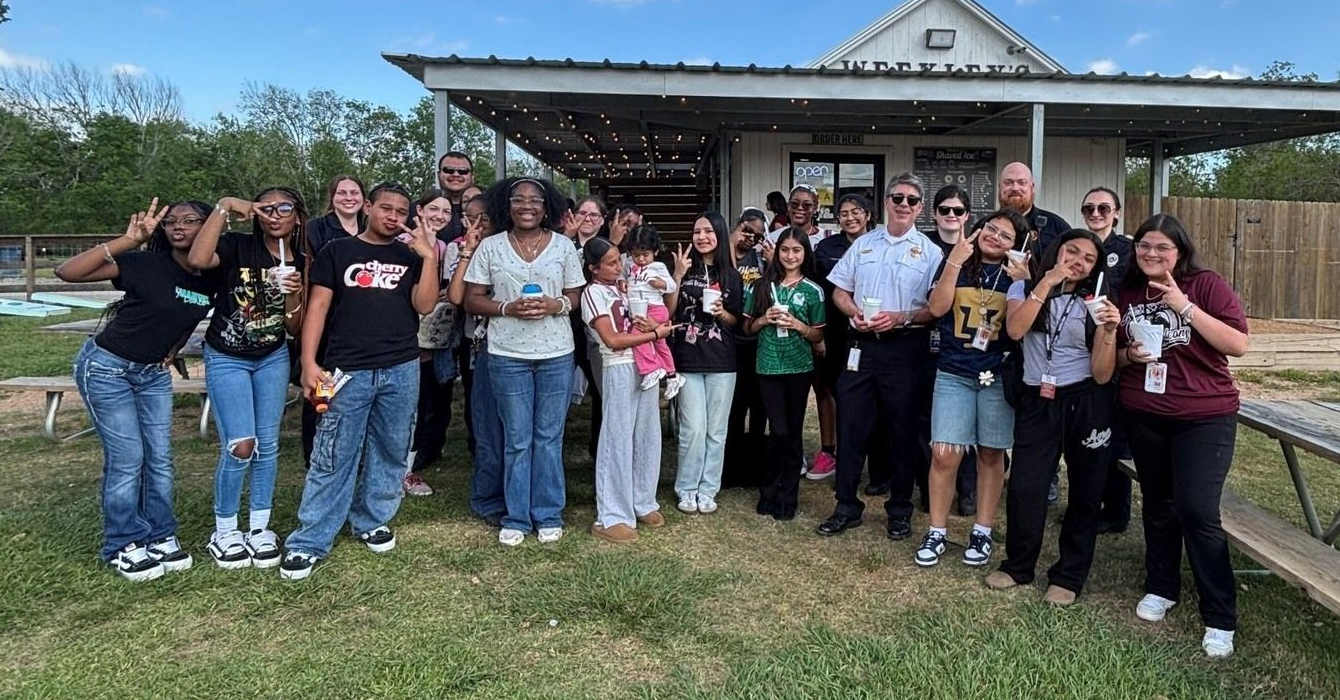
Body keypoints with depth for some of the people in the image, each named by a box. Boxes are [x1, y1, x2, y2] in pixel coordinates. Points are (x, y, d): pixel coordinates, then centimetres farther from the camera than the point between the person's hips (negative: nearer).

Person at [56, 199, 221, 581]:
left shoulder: (211, 279, -5)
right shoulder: (144, 264, -20)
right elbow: (67, 272, -28)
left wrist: (171, 352, 4)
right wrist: (128, 240, -34)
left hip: (154, 373, 5)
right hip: (107, 367, -5)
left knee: (160, 458, 6)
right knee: (127, 458, -4)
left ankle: (160, 538, 20)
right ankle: (124, 547, 11)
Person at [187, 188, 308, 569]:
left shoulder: (302, 263, -2)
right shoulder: (238, 246, -13)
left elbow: (294, 330, 0)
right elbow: (197, 260, -36)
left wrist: (293, 295, -20)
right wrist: (224, 207, -30)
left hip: (273, 358, 4)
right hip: (226, 359, -4)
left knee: (267, 445, 5)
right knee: (240, 446, -10)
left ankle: (259, 527, 20)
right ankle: (223, 531, 10)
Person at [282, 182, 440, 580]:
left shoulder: (410, 257, 12)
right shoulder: (337, 252, 7)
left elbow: (424, 305, -1)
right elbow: (318, 307, 2)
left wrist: (429, 257, -10)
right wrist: (309, 363, -7)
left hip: (401, 370, 3)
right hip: (348, 371, -2)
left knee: (389, 452, 10)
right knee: (332, 458, -2)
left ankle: (372, 521, 27)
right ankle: (308, 543, 5)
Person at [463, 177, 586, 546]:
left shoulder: (564, 246, 4)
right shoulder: (489, 247, 2)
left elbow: (578, 297, 7)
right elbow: (472, 300, 1)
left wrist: (556, 305, -14)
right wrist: (507, 308, -16)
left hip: (556, 354, 1)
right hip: (508, 355, -1)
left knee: (549, 437, 8)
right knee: (517, 440, 6)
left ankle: (548, 515, 20)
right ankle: (516, 518, 18)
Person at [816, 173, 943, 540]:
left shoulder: (929, 252, 1)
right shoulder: (863, 244, 11)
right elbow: (840, 290, 13)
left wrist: (901, 318, -18)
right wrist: (854, 312, -7)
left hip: (905, 348, -3)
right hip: (861, 344, 3)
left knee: (903, 430, 6)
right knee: (850, 425, 5)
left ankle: (899, 510, 22)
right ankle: (846, 507, 18)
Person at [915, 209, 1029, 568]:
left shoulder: (1016, 274, 4)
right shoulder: (956, 262, 5)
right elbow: (937, 308, -9)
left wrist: (1023, 283, -17)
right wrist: (955, 262, -14)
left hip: (997, 374, 1)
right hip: (953, 373, 0)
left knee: (991, 454, 8)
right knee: (944, 455, -6)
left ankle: (982, 531, 23)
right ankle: (937, 531, 9)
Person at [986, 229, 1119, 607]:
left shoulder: (1095, 303, 2)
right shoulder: (1025, 288, 3)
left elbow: (1102, 375, -6)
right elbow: (1015, 329, -21)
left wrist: (1109, 331, -21)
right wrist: (1046, 282, -21)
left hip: (1086, 404, 1)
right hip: (1036, 403, 0)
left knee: (1084, 493, 8)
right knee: (1024, 489, -6)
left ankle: (1068, 576, 25)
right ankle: (1018, 565, 17)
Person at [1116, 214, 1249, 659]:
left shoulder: (1207, 286, -7)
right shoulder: (1127, 293, 5)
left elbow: (1238, 345, -16)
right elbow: (1113, 355, 15)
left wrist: (1186, 308, -22)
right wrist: (1129, 355, -7)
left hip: (1205, 418, -4)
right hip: (1143, 417, 4)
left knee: (1198, 511, -9)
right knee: (1158, 503, 15)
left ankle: (1220, 619, 3)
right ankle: (1161, 588, 32)